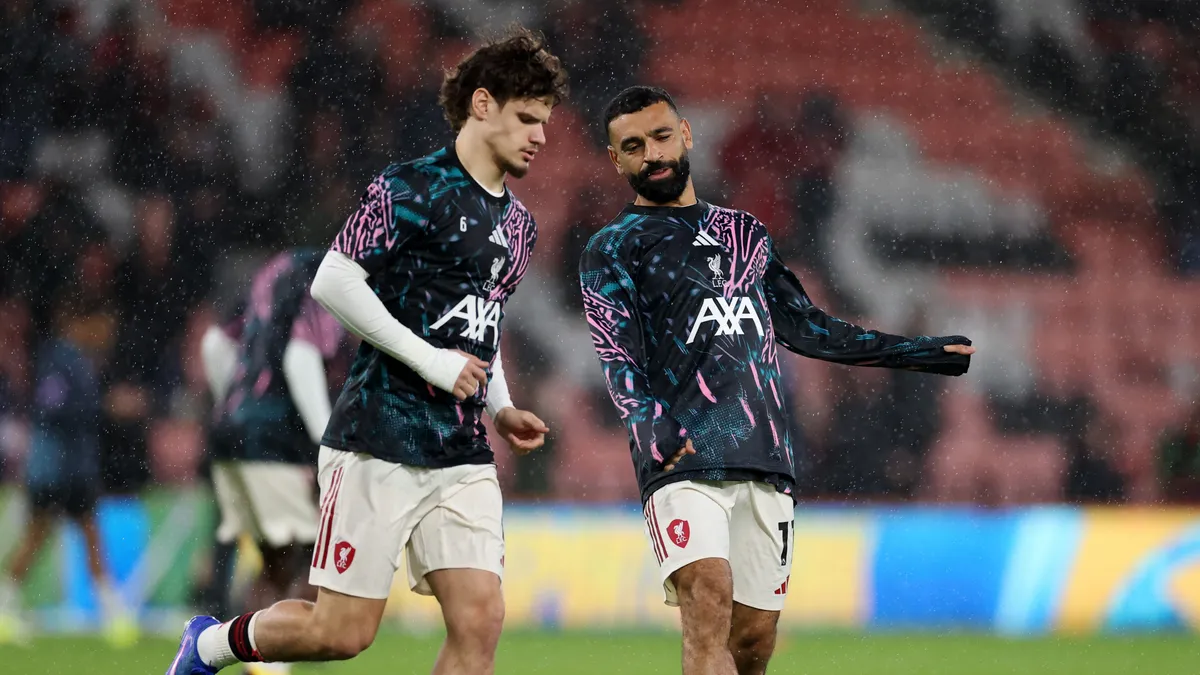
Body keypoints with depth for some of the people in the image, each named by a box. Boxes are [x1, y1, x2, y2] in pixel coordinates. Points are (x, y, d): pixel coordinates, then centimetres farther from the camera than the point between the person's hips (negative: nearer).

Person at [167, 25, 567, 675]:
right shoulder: (409, 189, -8)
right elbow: (332, 283, -15)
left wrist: (502, 410, 14)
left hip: (463, 458, 7)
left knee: (479, 623, -8)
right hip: (379, 443, -7)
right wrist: (429, 360, -16)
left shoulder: (517, 223, 17)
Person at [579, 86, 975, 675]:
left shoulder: (742, 233, 23)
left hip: (766, 464, 5)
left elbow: (807, 329, 29)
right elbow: (617, 355, -8)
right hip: (684, 463, -5)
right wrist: (648, 425, -29)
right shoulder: (612, 249, 6)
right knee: (708, 604, -24)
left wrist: (925, 353, 29)